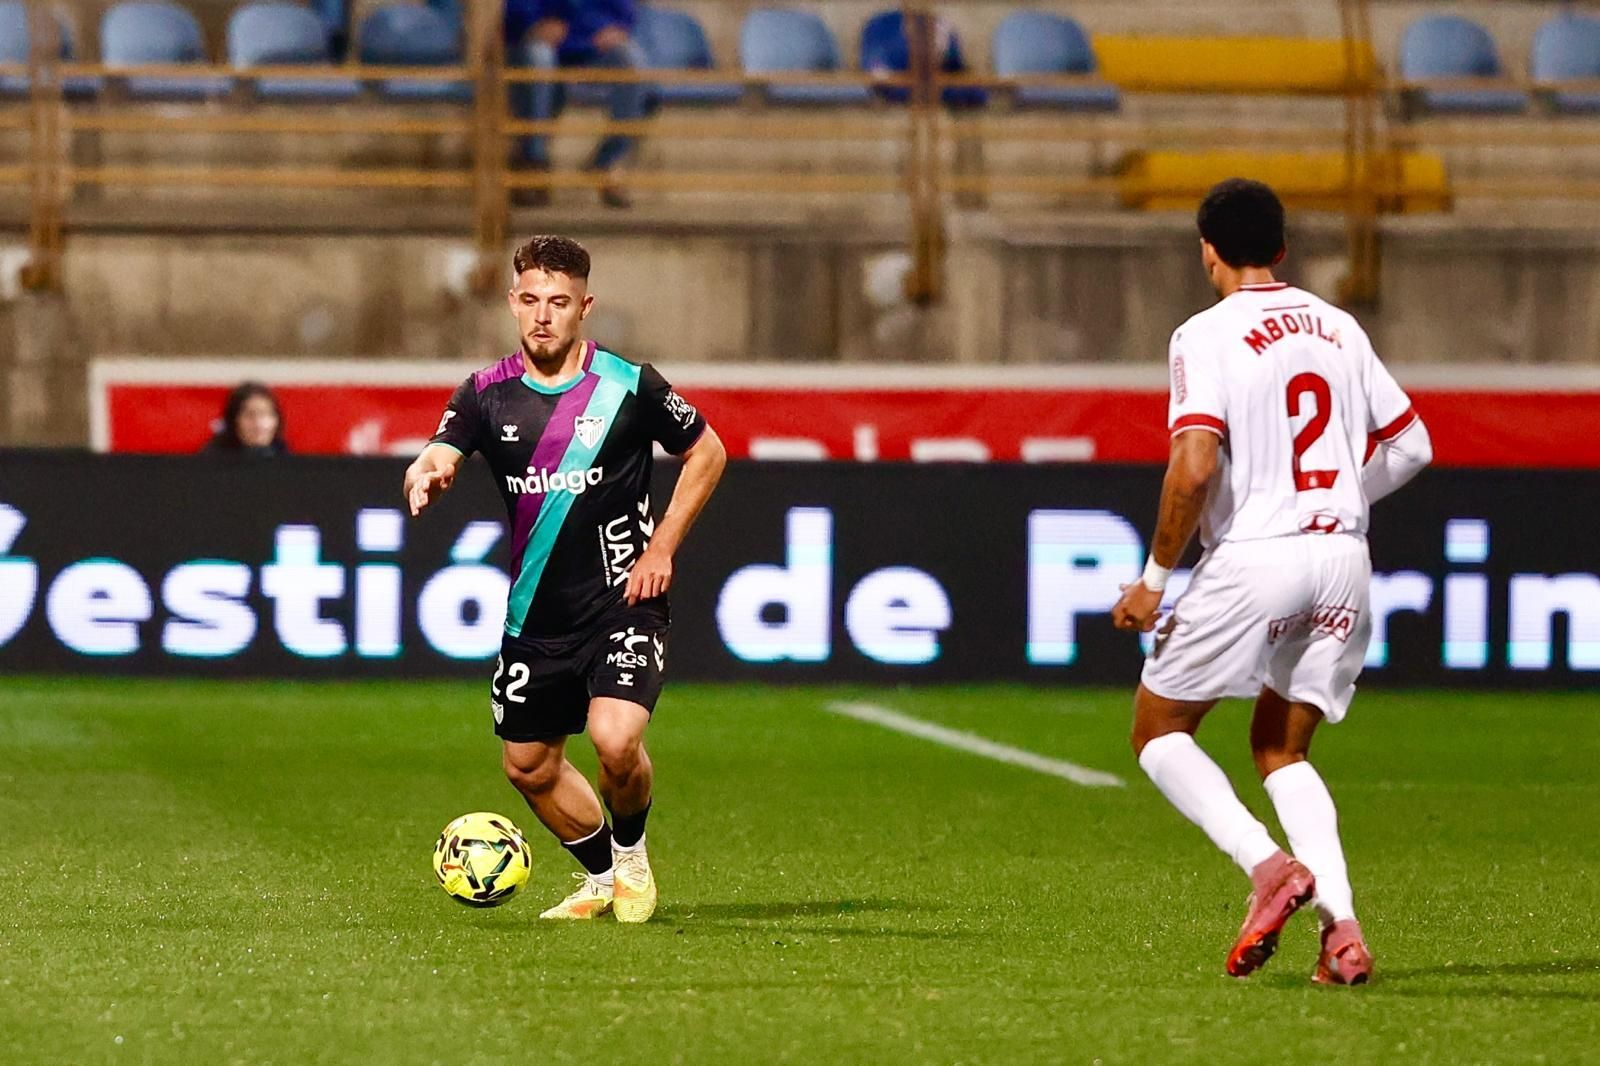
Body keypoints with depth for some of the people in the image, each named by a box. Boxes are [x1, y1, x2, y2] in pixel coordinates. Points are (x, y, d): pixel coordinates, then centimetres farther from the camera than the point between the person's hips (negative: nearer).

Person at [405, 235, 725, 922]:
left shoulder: (629, 385, -7)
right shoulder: (488, 394, -2)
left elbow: (706, 454, 5)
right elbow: (439, 456, -15)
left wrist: (661, 549, -2)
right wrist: (425, 474, -40)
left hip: (622, 604, -4)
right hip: (535, 615, 4)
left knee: (615, 738, -24)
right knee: (530, 766, 12)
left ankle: (631, 852, 7)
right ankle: (600, 879, 37)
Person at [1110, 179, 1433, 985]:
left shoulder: (1208, 335, -6)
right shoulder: (1338, 328, 12)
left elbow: (1195, 467, -17)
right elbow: (1411, 444, 15)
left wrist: (1155, 576, -8)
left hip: (1254, 557, -6)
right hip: (1343, 555, 6)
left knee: (1159, 730, 10)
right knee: (1280, 750, 18)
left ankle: (1267, 865, -13)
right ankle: (1341, 925, -3)